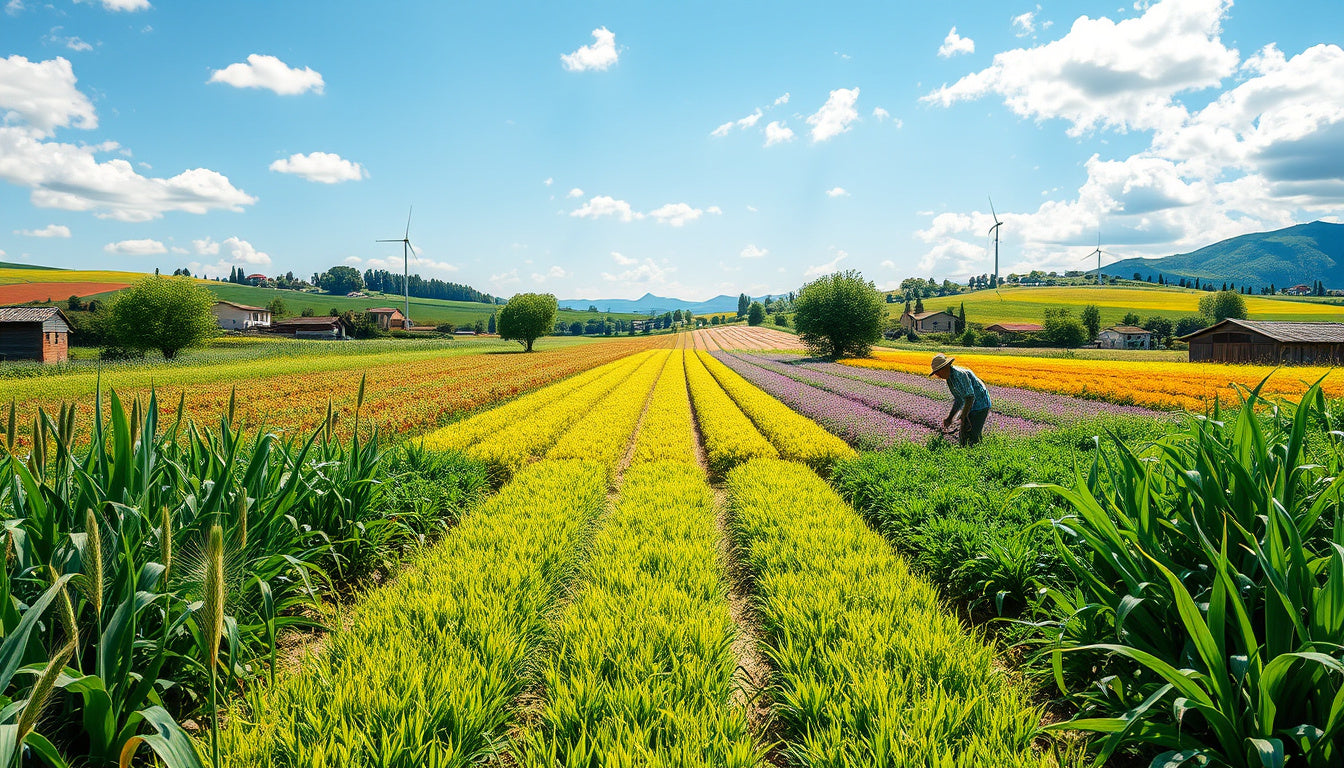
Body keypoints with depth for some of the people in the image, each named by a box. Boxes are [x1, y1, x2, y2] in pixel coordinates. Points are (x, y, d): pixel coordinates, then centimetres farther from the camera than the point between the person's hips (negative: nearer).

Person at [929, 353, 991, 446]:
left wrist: (963, 417, -22)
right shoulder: (950, 378, 11)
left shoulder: (959, 374, -21)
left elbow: (970, 396, -26)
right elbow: (959, 400, 19)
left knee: (972, 439, -13)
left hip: (980, 406, -10)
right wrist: (949, 418, 12)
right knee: (962, 437, 9)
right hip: (971, 407, 10)